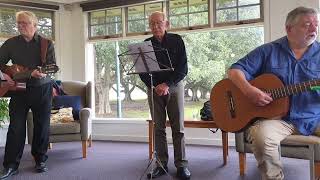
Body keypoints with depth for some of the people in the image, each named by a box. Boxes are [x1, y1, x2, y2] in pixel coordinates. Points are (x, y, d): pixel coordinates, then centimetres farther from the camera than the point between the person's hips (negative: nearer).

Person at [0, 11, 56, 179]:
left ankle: (40, 160, 17)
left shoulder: (46, 43, 0)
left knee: (42, 126, 3)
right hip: (18, 89, 1)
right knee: (16, 127, -3)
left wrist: (43, 72, -30)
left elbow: (52, 64, -10)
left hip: (42, 89, -1)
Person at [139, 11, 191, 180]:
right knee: (158, 127, 1)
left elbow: (183, 68, -5)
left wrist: (167, 84, -14)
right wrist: (154, 86, -11)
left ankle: (181, 165, 2)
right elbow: (142, 71, 4)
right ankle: (161, 164, 7)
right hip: (154, 88, 2)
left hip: (174, 86, -2)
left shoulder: (176, 40, 1)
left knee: (178, 127, -3)